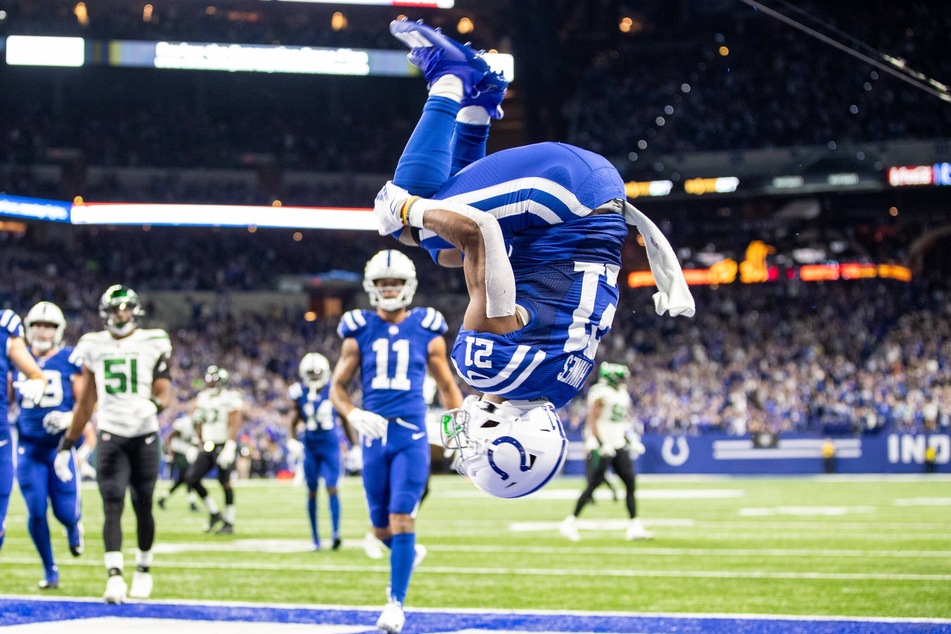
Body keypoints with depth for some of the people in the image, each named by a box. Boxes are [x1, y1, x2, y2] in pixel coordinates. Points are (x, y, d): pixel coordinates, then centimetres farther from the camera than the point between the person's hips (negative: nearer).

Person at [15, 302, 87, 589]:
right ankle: (49, 570, 14)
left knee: (64, 511, -2)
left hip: (61, 445, -2)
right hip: (29, 447, 2)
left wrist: (69, 418, -18)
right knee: (36, 512, -4)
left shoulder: (70, 360, -3)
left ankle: (74, 525, 36)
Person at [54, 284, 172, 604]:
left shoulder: (153, 344, 3)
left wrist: (155, 404, -26)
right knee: (112, 507, -10)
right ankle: (115, 576, -19)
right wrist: (67, 443, 16)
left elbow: (164, 389, -2)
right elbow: (85, 402, 15)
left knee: (142, 507, 7)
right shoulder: (95, 347, 9)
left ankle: (143, 569, 27)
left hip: (145, 436, 0)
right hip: (110, 436, 0)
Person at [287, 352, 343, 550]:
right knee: (312, 491, 5)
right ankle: (315, 537, 11)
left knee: (331, 488, -12)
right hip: (310, 447, 1)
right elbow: (295, 421, 8)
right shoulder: (300, 393, -4)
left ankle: (335, 532, -17)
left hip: (330, 446, -1)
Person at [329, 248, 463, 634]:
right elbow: (337, 388, 7)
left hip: (411, 436, -2)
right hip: (374, 436, 2)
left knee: (402, 518, -12)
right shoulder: (359, 331, 4)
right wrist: (354, 415, -14)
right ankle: (410, 554, 44)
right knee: (381, 526, 10)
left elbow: (447, 387, 12)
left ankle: (396, 602, -4)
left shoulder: (427, 331, 3)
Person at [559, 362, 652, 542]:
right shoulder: (601, 394, -12)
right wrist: (600, 444, -25)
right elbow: (591, 420, -17)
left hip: (619, 445, 8)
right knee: (593, 485, -7)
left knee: (630, 483, 0)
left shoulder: (623, 394, 15)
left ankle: (635, 527, 1)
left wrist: (631, 441, 16)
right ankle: (570, 522, 5)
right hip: (602, 445, -8)